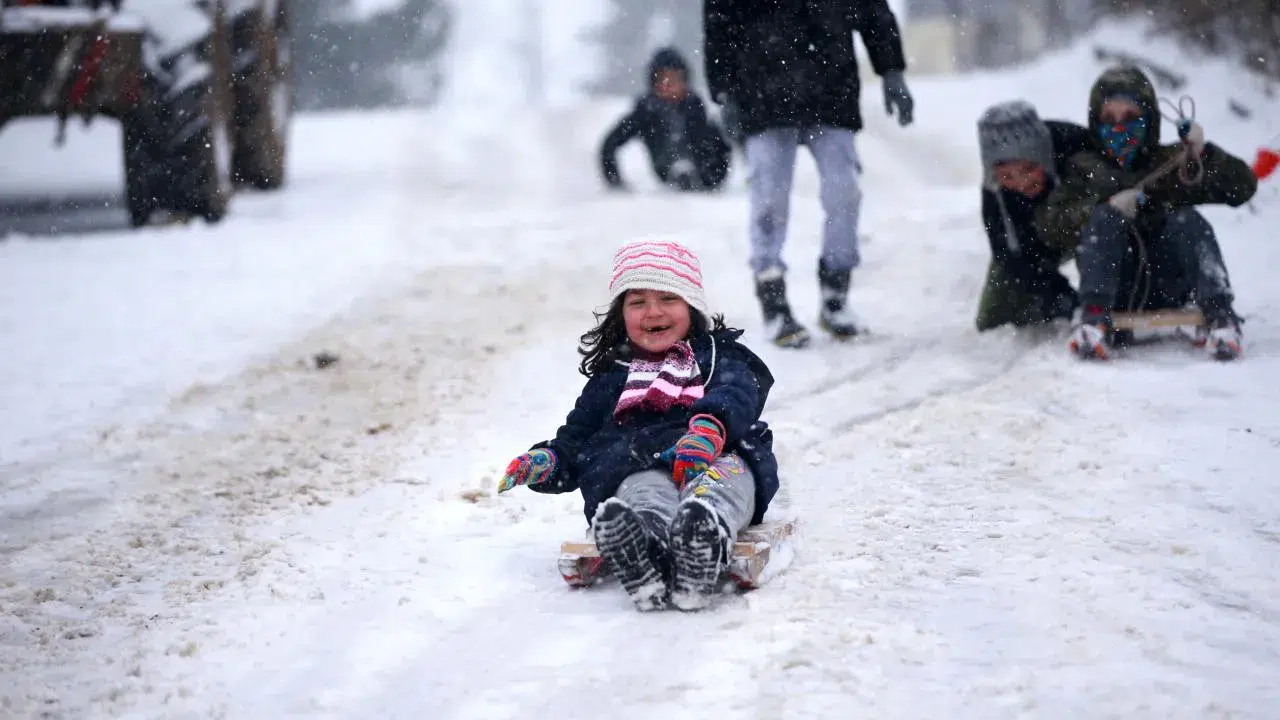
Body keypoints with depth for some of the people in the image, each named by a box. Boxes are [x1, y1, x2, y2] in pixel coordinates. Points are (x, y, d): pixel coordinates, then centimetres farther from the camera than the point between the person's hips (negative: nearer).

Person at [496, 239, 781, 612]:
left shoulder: (720, 355, 26)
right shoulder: (611, 376, 36)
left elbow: (736, 395, 3)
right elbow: (577, 438, 33)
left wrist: (709, 427, -23)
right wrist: (547, 460, 6)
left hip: (717, 458, 0)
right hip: (639, 465, 1)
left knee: (727, 472, -39)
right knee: (643, 490, -38)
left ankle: (707, 529, -73)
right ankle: (645, 551, -74)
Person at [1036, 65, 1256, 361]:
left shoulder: (1173, 161, 18)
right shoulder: (1086, 168, 18)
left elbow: (1242, 187, 10)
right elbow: (1047, 220, 1)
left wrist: (1203, 153, -7)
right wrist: (1107, 206, -13)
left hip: (1169, 288, 0)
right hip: (1114, 288, 0)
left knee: (1187, 220, -22)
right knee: (1103, 219, -23)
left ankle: (1218, 315, -38)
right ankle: (1095, 319, -41)